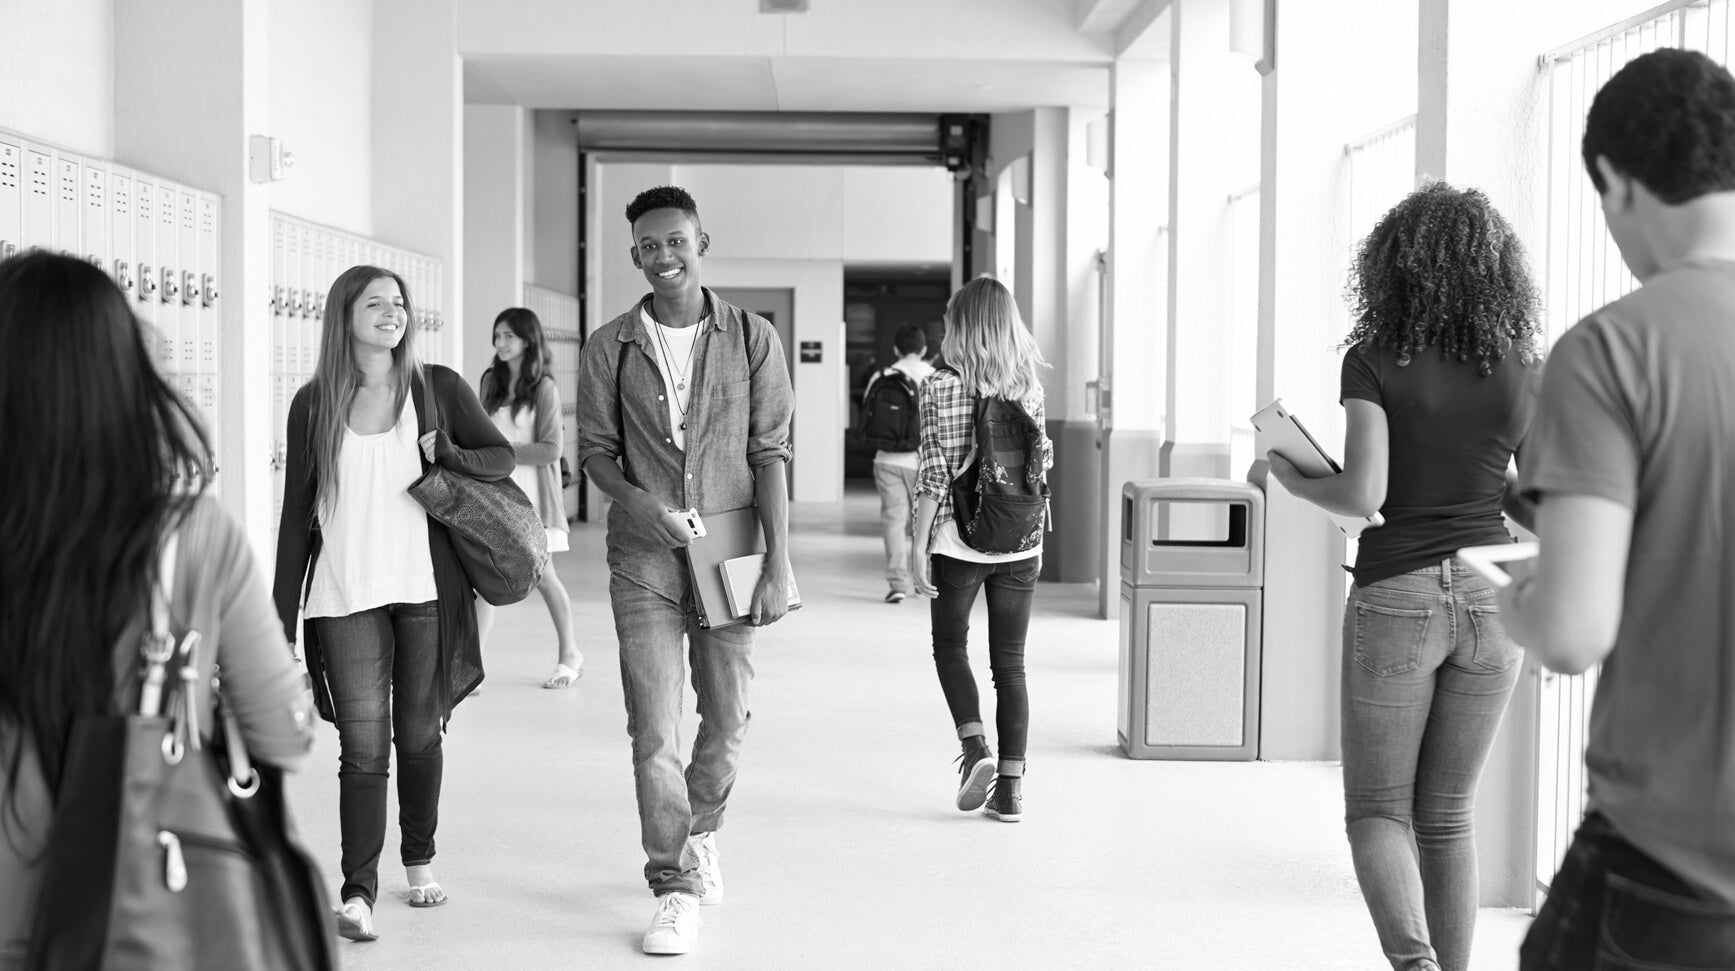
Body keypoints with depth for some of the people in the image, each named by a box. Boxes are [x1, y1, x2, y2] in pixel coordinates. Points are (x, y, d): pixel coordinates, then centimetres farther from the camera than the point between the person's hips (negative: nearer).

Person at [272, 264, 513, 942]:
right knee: (363, 745, -7)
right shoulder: (314, 404, 3)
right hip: (344, 597, -1)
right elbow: (297, 512, 6)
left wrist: (447, 453, -12)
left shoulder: (438, 388, 3)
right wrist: (283, 613, 5)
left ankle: (420, 861, 30)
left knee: (419, 733, 11)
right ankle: (358, 894, -4)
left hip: (424, 588, 1)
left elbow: (503, 458, 10)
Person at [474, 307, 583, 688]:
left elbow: (551, 449, -11)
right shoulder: (491, 382, 9)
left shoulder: (544, 389, -6)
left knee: (542, 576, 5)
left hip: (530, 492, -4)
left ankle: (570, 654, 23)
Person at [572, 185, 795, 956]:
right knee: (653, 725, -5)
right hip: (644, 554, 0)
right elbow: (595, 450, 5)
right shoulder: (610, 347, 2)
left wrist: (778, 561, -8)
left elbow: (770, 452, -3)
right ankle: (675, 887, 4)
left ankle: (698, 831, 38)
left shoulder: (752, 339, -1)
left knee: (727, 716, 11)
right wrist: (640, 504, -15)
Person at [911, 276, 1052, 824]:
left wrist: (919, 547, -6)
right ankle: (1011, 789, 9)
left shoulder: (940, 387, -9)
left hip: (959, 539, -3)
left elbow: (934, 474, -11)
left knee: (950, 646, 16)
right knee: (1010, 663, 9)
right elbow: (1040, 465, 9)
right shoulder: (1030, 385, 3)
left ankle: (975, 749, -3)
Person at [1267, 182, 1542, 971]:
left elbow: (1363, 495, -18)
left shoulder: (1374, 361, -9)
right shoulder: (1525, 374, 1)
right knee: (1448, 815, 16)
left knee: (1376, 810, 8)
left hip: (1396, 596, -4)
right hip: (1492, 601, 4)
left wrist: (1291, 477, 1)